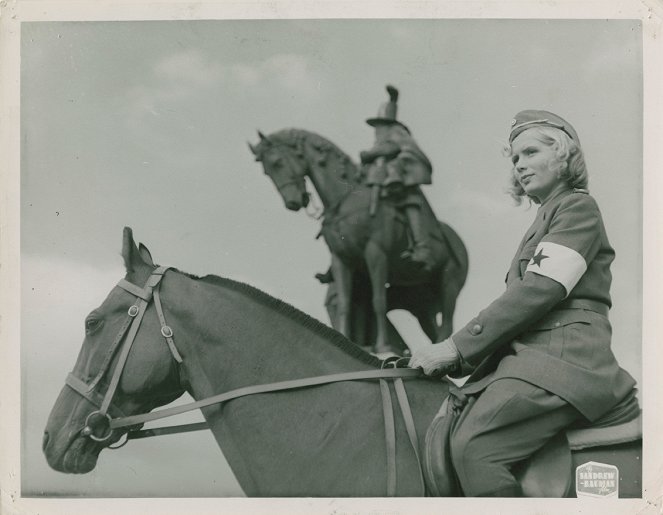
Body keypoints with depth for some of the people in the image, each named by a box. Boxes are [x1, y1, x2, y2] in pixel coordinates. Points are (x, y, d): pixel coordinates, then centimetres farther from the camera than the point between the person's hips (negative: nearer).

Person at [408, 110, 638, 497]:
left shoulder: (578, 208, 1)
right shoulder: (545, 220, 29)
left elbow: (538, 292, -13)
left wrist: (457, 348, -14)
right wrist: (451, 357, 13)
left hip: (564, 359, -9)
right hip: (528, 356, 9)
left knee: (473, 447, -28)